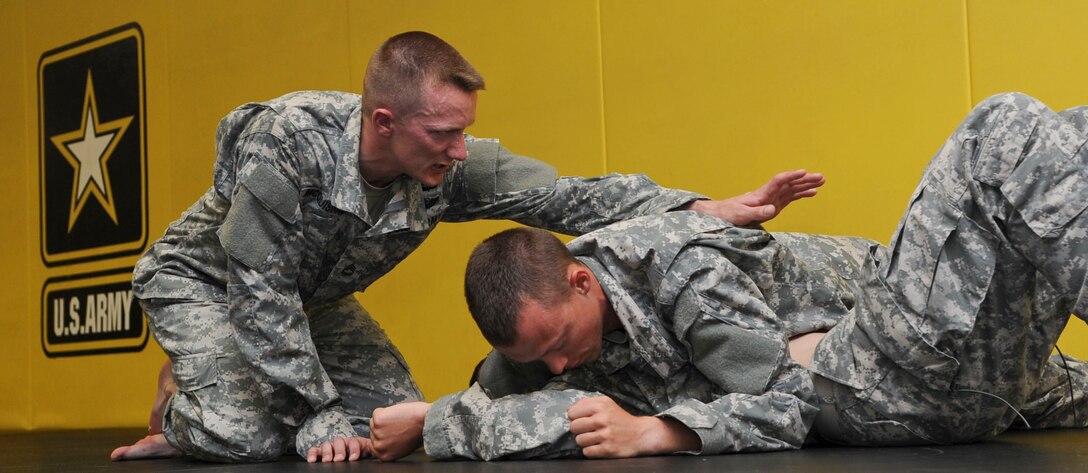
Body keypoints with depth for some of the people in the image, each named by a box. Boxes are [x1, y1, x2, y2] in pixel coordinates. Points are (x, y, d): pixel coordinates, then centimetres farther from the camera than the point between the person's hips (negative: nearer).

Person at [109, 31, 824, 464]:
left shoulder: (453, 167, -24)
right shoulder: (287, 143, -38)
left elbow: (571, 197, -24)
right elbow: (261, 294, -33)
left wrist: (712, 209, -32)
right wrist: (322, 415, -31)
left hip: (310, 294, 6)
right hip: (205, 279, -5)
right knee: (250, 435, -27)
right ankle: (182, 407, 7)